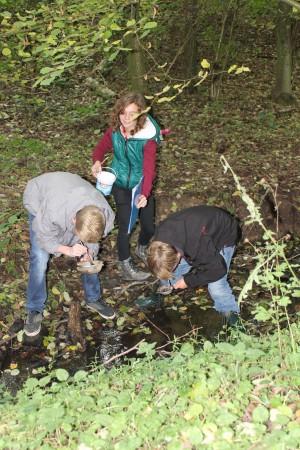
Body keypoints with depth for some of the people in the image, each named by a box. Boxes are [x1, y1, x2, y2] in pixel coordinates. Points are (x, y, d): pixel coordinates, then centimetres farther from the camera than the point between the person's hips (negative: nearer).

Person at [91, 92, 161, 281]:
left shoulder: (148, 137, -27)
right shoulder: (114, 131, -17)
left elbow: (149, 167, -33)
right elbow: (101, 148, 0)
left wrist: (145, 194, -49)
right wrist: (97, 162, -24)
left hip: (141, 184, 0)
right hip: (121, 184, 0)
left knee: (149, 226, 8)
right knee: (125, 225, -4)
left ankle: (142, 248, 44)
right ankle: (125, 266, 17)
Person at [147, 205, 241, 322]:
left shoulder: (199, 244, -45)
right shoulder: (161, 233, -25)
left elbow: (218, 269, -29)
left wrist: (189, 281, -22)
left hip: (224, 235, -6)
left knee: (215, 286, -18)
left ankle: (230, 314, 7)